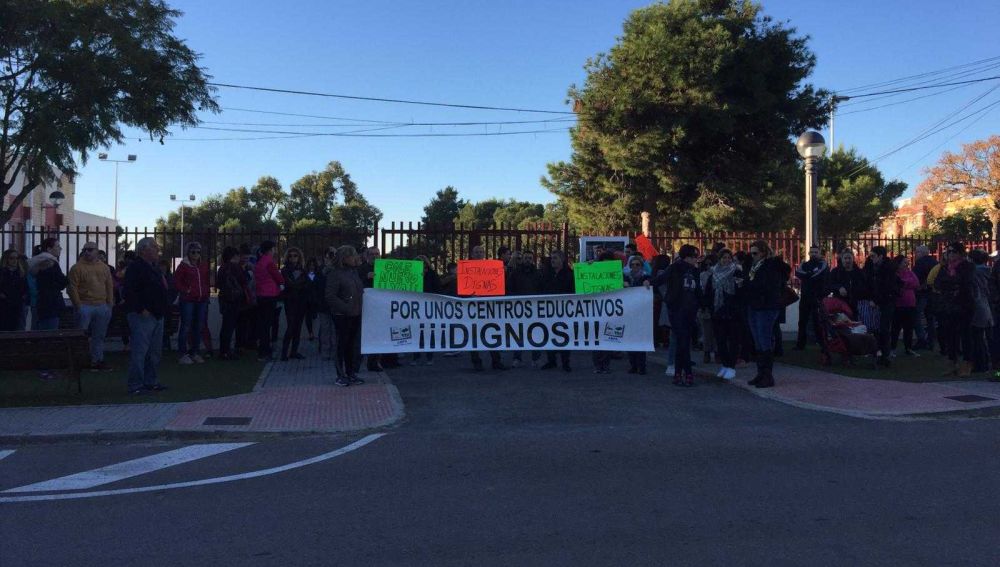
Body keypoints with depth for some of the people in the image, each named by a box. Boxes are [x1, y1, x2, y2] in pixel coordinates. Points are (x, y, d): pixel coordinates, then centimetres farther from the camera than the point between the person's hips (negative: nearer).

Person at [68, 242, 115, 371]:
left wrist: (110, 304, 7)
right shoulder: (77, 268, -3)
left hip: (102, 307, 5)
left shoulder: (104, 267, 11)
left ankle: (97, 361, 18)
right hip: (85, 306, -5)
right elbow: (73, 288, -7)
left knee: (99, 336, 10)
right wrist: (78, 306, -11)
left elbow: (110, 286, 14)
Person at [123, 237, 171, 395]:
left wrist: (165, 308, 16)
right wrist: (141, 309, -22)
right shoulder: (136, 267, -10)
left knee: (155, 351, 13)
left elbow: (164, 289, 27)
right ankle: (135, 385, -4)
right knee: (139, 351, -8)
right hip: (143, 316, -10)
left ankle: (150, 381, 22)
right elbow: (129, 291, -19)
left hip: (157, 316, 10)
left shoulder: (155, 267, 19)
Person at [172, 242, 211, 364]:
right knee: (186, 326, -4)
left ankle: (195, 352, 19)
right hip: (187, 300, -6)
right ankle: (183, 354, 0)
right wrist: (186, 290, -12)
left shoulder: (204, 265, 13)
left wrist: (207, 291, 11)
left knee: (199, 327, 10)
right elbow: (176, 282, -4)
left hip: (202, 300, 6)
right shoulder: (183, 266, -2)